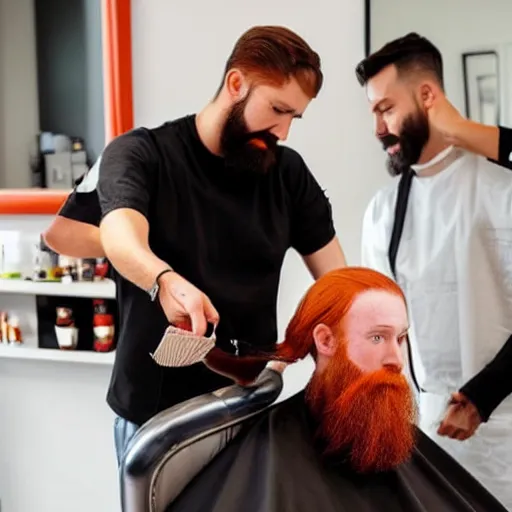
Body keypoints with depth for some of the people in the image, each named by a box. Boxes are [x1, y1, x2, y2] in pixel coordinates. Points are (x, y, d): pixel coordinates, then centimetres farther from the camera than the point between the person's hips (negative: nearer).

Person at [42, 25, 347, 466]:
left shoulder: (288, 172, 2)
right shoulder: (142, 154, -9)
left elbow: (336, 279, 1)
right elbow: (120, 236, -28)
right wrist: (165, 280, -50)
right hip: (155, 411, -3)